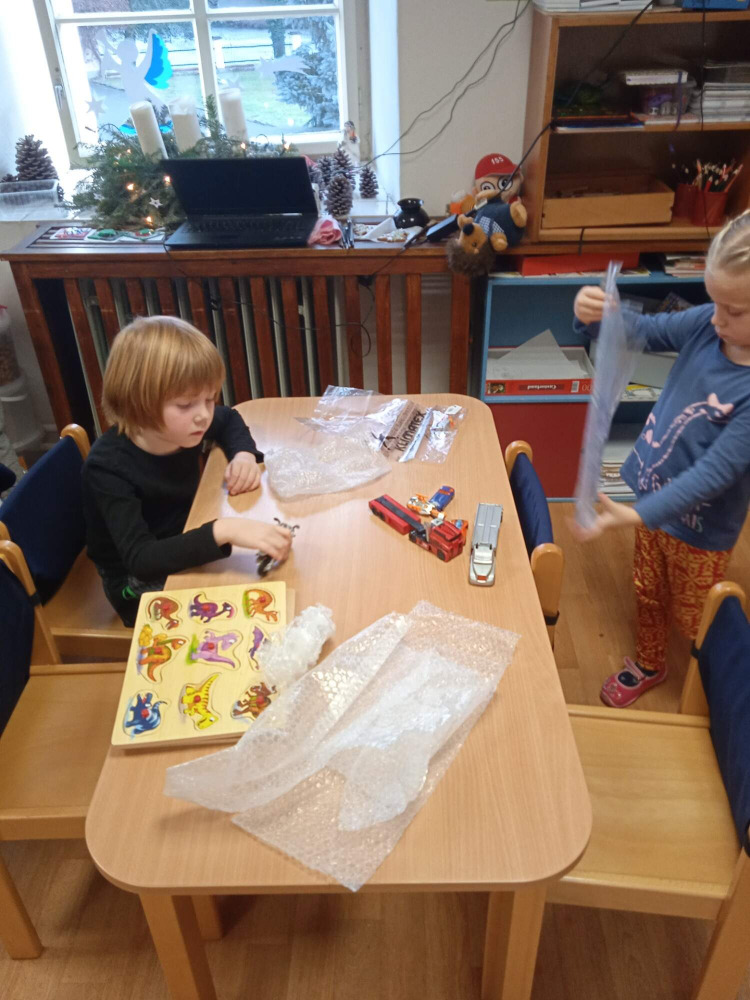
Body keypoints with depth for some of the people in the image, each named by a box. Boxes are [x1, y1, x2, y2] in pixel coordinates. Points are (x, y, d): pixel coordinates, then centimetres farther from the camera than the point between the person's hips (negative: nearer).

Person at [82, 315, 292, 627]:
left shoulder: (181, 426, -13)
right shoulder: (108, 467, -30)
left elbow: (228, 419, 10)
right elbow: (140, 559, -39)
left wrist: (244, 454, -12)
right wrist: (222, 530, -53)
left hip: (186, 549, 6)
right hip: (139, 585, -6)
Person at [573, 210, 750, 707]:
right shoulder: (707, 325, -14)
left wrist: (637, 514, -35)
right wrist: (593, 316, -27)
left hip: (701, 526, -5)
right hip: (654, 493, 5)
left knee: (693, 619, 18)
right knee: (648, 593, 26)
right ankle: (649, 664, 52)